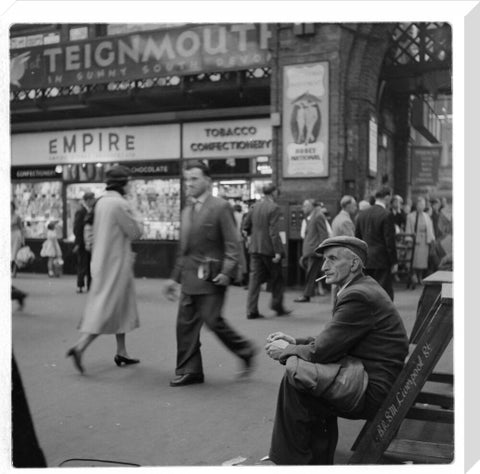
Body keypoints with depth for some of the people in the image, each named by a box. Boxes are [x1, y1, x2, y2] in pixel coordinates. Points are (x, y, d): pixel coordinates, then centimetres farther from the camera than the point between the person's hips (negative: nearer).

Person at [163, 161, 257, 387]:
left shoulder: (221, 207, -6)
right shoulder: (186, 211, 15)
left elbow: (232, 244, -11)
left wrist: (227, 271, -21)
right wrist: (175, 277, 16)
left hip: (212, 277, -7)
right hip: (190, 276, 7)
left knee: (212, 319, -7)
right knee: (185, 322, 5)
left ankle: (245, 351, 16)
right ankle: (189, 371, 16)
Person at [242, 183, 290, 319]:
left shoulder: (254, 206, 6)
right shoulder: (274, 208, -12)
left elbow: (246, 226, 10)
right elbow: (274, 231, -18)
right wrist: (278, 251, -18)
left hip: (254, 248, 5)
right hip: (269, 248, -5)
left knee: (254, 278, 5)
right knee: (276, 278, 11)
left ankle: (252, 310, 1)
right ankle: (277, 307, 19)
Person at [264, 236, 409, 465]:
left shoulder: (359, 296, -21)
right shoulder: (363, 288, 12)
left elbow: (322, 350, -21)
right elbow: (330, 341, 15)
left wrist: (287, 350, -5)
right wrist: (295, 341, 4)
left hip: (373, 393, -10)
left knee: (294, 385, -11)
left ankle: (290, 461, 7)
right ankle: (318, 462, 19)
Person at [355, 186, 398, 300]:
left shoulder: (362, 214, 8)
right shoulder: (386, 215, -12)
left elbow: (357, 238, 12)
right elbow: (390, 241, -13)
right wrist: (394, 262, -7)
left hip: (365, 261, 7)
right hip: (381, 261, -6)